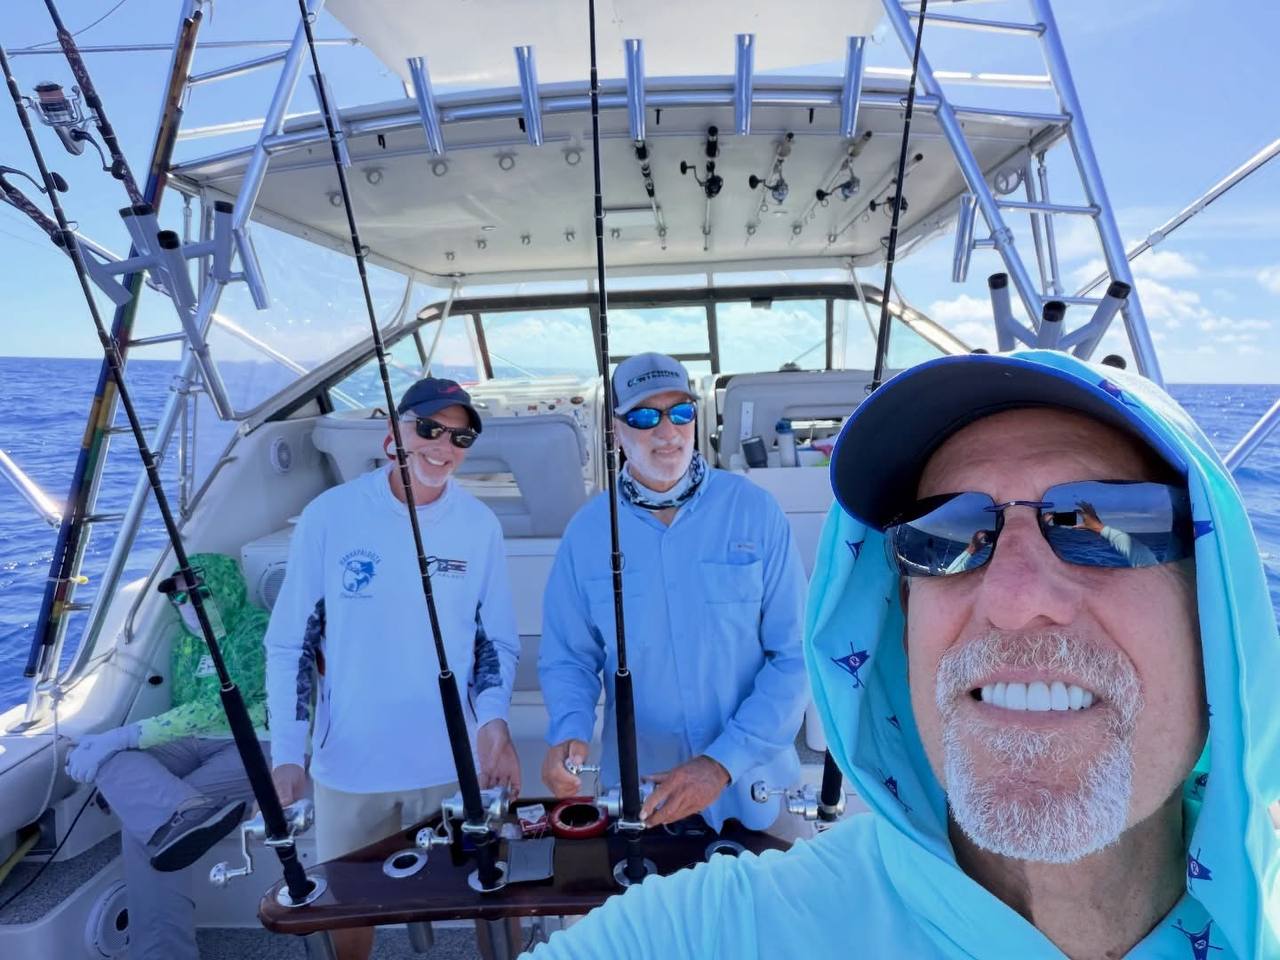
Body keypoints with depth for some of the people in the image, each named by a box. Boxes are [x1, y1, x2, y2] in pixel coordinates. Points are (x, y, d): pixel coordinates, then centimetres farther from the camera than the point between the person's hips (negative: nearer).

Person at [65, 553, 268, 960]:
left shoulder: (259, 630, -8)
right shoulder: (185, 639, 16)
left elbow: (215, 707, -18)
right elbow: (181, 710, 17)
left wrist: (120, 737, -21)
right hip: (192, 745, 6)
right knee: (108, 759, -28)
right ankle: (185, 814, -45)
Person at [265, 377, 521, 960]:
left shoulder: (480, 525, -5)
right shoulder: (330, 515, -10)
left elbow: (498, 641, 1)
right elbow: (290, 644, -4)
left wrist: (493, 721, -14)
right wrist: (287, 755, -9)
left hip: (457, 764, 1)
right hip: (349, 765, 0)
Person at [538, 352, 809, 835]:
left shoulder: (754, 510, -11)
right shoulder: (586, 530, -5)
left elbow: (794, 654, -10)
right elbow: (569, 657, 2)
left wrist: (725, 761, -19)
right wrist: (570, 732, -17)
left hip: (753, 786, 0)